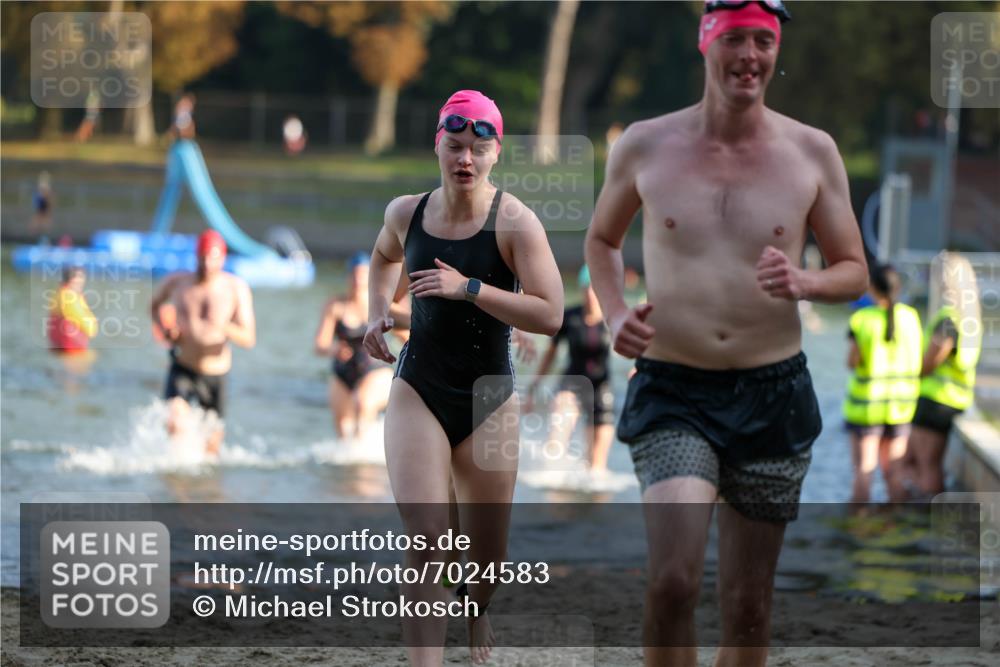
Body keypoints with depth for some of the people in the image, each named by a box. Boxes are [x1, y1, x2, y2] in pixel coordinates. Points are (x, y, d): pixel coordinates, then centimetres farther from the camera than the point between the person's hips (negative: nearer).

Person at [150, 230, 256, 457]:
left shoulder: (236, 288, -12)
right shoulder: (176, 282, -8)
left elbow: (249, 339, -17)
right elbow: (155, 305, 15)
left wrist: (224, 327, -38)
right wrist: (163, 328, -7)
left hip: (215, 376, 1)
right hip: (182, 370, 0)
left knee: (210, 448, 12)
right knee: (177, 425, -29)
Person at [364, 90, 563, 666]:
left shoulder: (515, 223, -13)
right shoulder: (406, 213, 0)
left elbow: (550, 316, -21)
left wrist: (468, 288, -25)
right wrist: (378, 312, 10)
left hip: (488, 397, -1)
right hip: (418, 391, 1)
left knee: (488, 553, 13)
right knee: (426, 540, -17)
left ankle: (478, 611, 48)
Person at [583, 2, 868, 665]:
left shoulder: (812, 152, 2)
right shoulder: (646, 146, 1)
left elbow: (855, 272, 9)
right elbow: (602, 239, 19)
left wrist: (802, 283, -14)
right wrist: (615, 315, 0)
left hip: (774, 393, 1)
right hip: (673, 393, -1)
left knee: (748, 605, 8)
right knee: (672, 582, -19)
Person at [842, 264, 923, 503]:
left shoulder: (862, 320, -13)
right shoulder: (910, 317, -3)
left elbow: (852, 362, -11)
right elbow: (915, 357, 0)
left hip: (867, 402, -3)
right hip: (901, 402, 3)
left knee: (863, 471, 1)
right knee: (893, 472, 11)